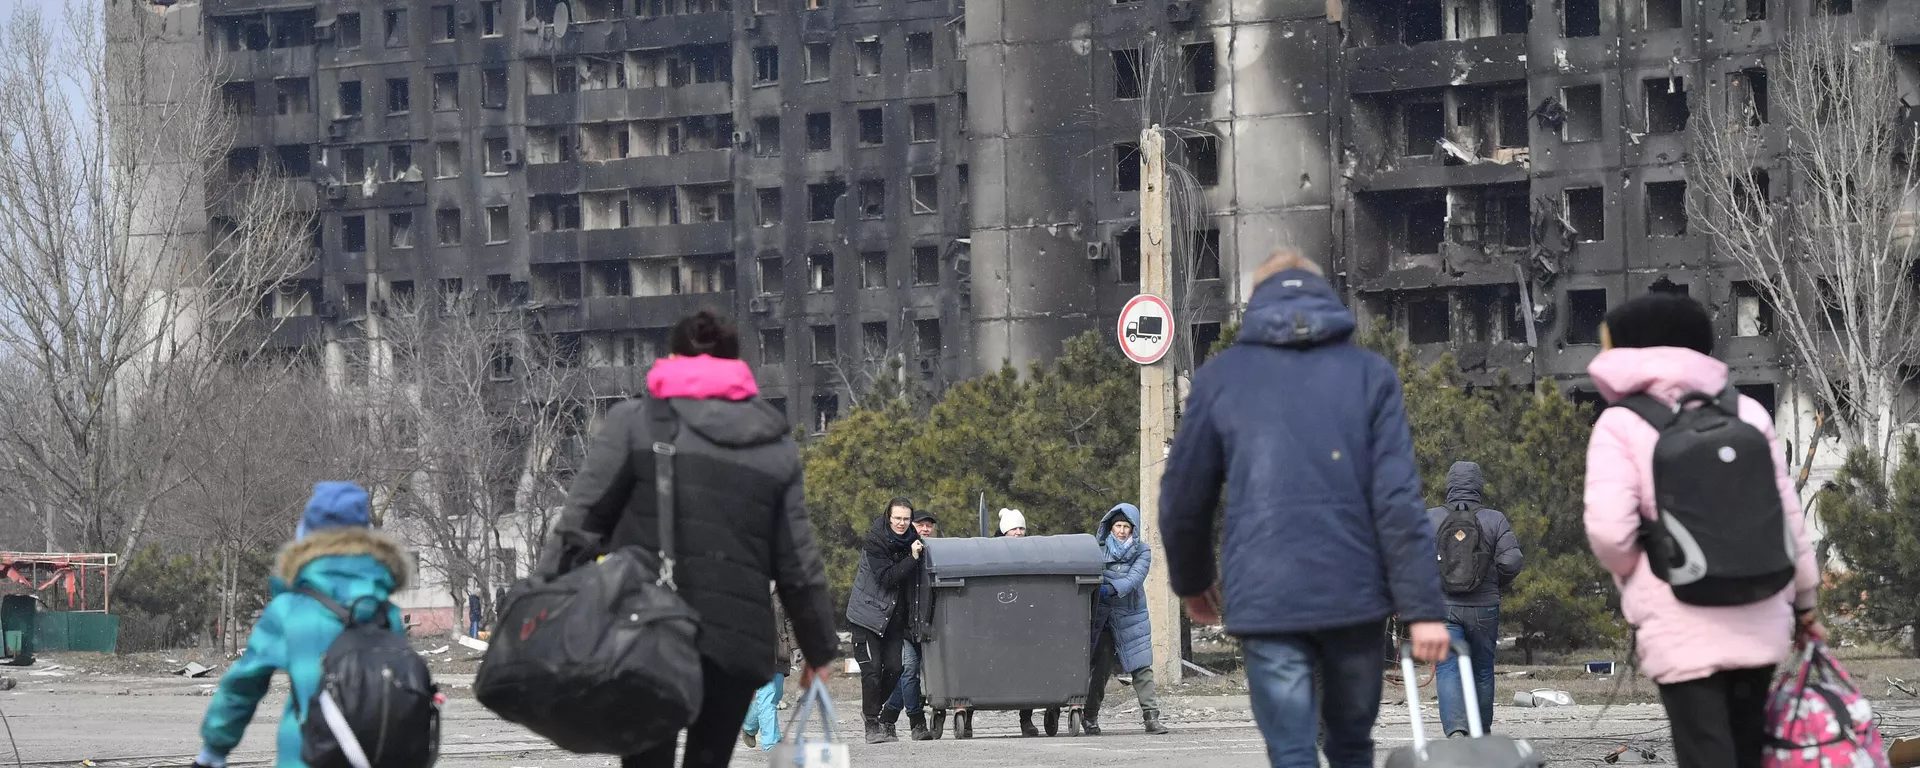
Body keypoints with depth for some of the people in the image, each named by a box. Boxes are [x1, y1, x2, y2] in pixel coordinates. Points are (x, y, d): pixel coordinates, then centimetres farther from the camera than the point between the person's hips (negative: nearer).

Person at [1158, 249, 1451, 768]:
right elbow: (1399, 499, -4)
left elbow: (1183, 497, 10)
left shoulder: (1219, 378, 6)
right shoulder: (1370, 373, 5)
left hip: (1267, 598, -1)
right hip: (1356, 594, 1)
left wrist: (1190, 582, 27)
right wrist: (1423, 607, -5)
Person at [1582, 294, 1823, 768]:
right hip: (1758, 617, 5)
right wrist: (1803, 600, 20)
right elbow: (1788, 514, 10)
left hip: (1681, 624, -5)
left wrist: (1634, 580, 5)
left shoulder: (1621, 425, -6)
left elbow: (1609, 531, -16)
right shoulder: (1748, 412, 8)